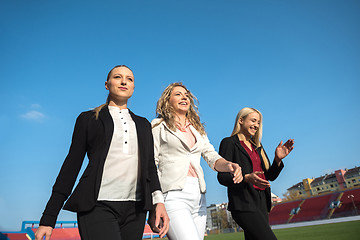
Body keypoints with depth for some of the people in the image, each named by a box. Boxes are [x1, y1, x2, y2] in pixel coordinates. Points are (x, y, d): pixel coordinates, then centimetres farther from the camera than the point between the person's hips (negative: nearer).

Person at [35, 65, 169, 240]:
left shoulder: (143, 124, 19)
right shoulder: (88, 119, 10)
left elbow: (149, 166, 14)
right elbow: (71, 165, 7)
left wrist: (158, 200, -3)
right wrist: (48, 219, 3)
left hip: (135, 210, 4)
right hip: (98, 206, -4)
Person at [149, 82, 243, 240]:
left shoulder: (198, 129, 21)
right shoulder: (159, 126, 5)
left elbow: (212, 157, 11)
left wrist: (228, 165, -12)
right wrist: (157, 202, -12)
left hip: (199, 196, 5)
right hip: (173, 194, -5)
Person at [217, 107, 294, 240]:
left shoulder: (257, 146, 20)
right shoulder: (229, 142, -2)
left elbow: (269, 176, 18)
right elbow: (222, 177, -9)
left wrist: (278, 159, 0)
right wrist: (246, 178, -25)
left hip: (261, 203, 8)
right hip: (243, 203, -7)